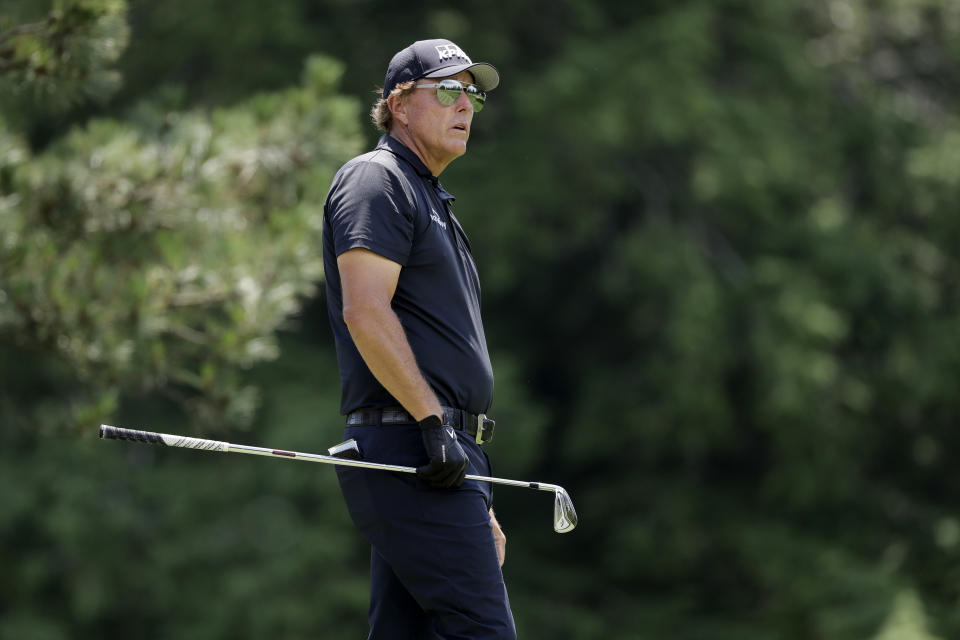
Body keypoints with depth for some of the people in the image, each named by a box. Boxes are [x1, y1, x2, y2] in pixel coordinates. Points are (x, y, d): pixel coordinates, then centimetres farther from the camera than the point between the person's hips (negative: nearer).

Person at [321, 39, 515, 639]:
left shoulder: (434, 201, 27)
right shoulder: (376, 180, -3)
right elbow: (365, 313, -17)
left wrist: (482, 505, 24)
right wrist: (434, 421, -22)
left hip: (444, 457, 10)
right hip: (408, 451, -10)